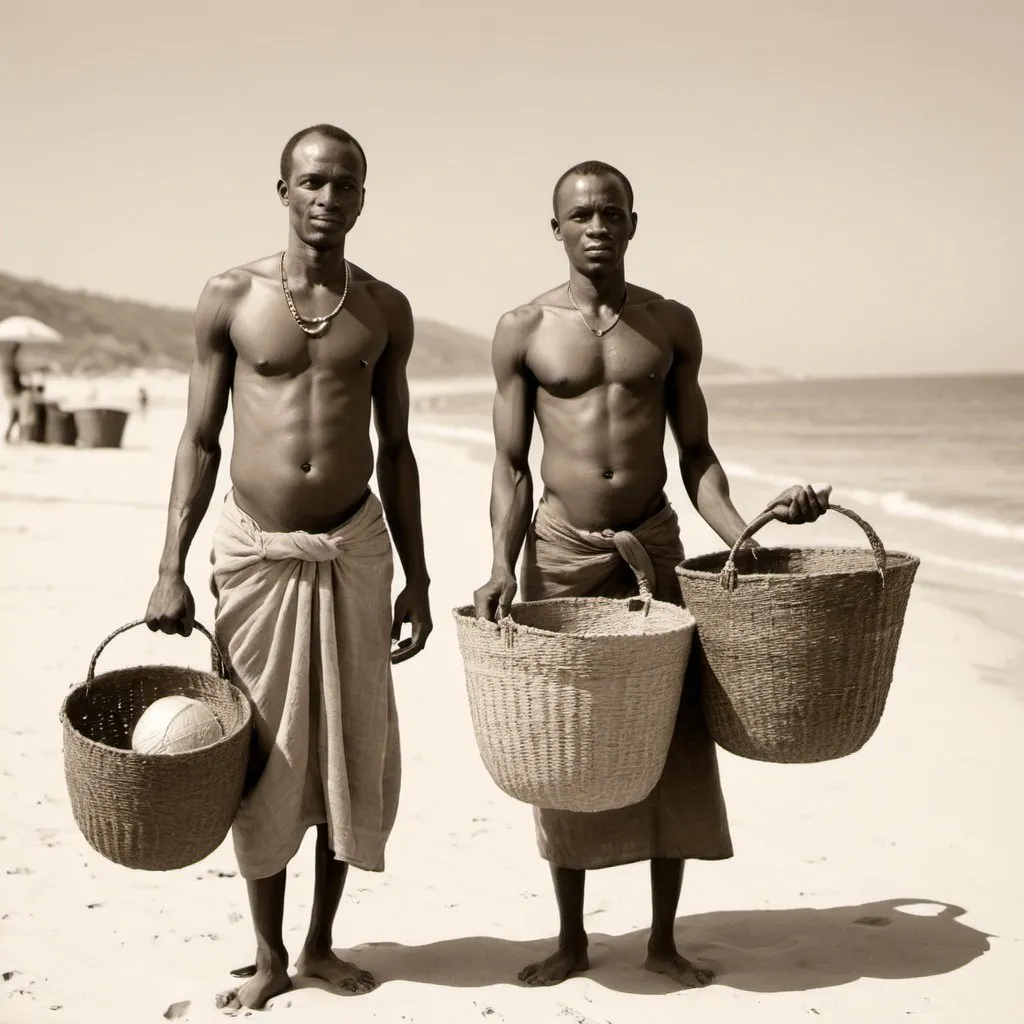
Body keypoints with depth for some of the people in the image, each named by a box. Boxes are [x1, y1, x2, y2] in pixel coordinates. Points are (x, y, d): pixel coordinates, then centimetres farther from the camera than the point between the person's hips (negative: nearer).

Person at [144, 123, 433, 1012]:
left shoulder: (385, 310, 4)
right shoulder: (230, 299, -2)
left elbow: (396, 450, 9)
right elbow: (200, 441, 1)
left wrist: (417, 578, 7)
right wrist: (171, 570, -5)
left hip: (355, 548, 2)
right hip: (255, 549, -2)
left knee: (353, 752, 7)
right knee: (264, 756, 5)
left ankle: (321, 944, 24)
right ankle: (269, 956, 21)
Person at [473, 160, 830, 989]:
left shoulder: (672, 325, 4)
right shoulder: (523, 331, -1)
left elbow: (695, 453, 6)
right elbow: (511, 465, -1)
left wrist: (742, 534, -8)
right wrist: (503, 565, -15)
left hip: (655, 547, 2)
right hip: (561, 549, -1)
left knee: (676, 743, 3)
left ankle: (664, 938, 19)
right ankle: (572, 938, 21)